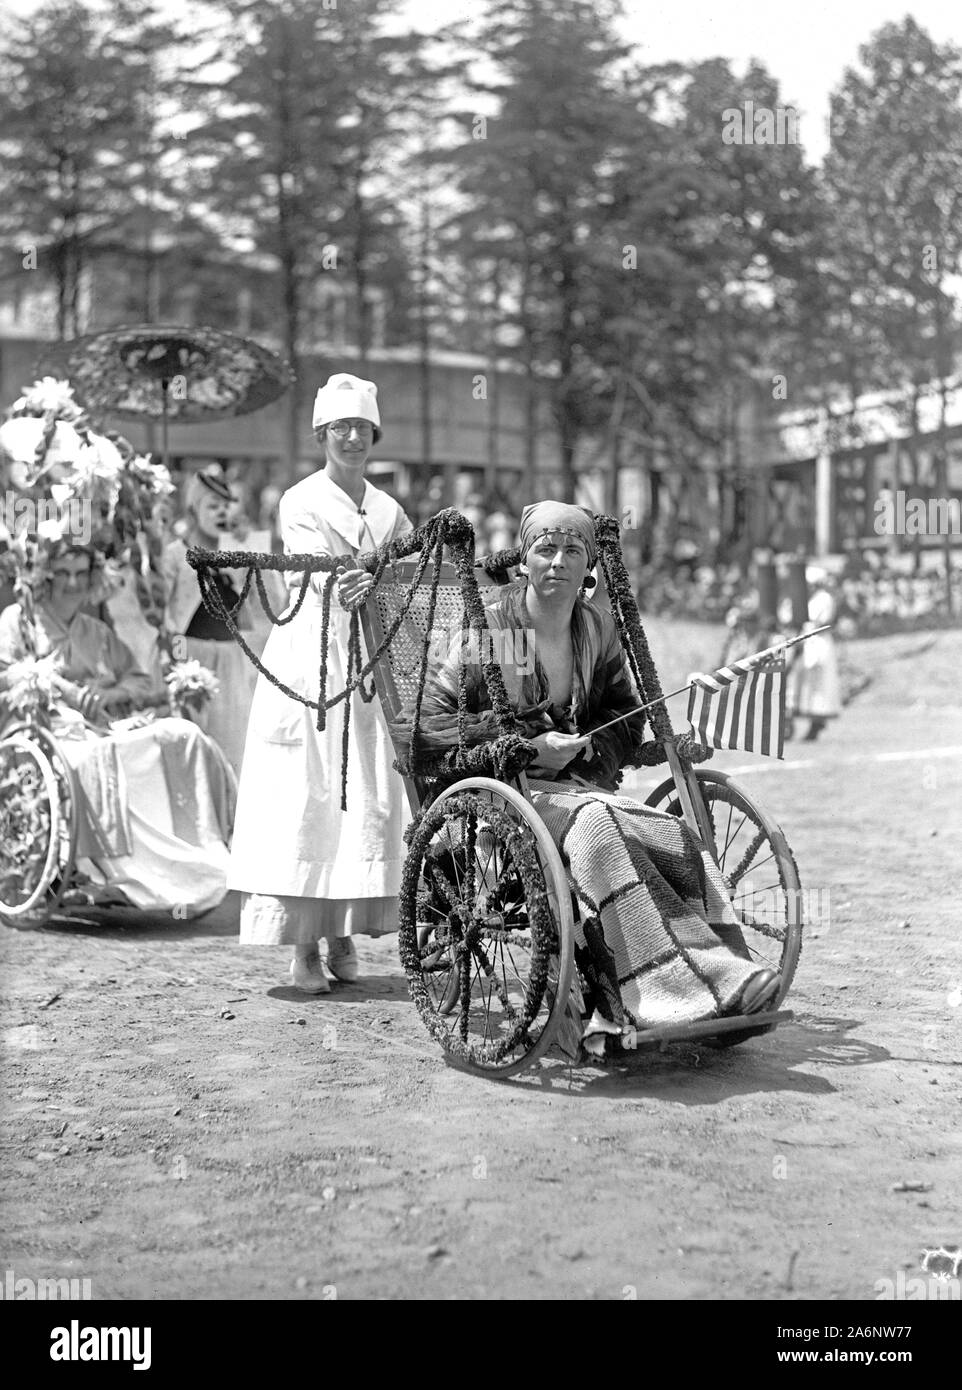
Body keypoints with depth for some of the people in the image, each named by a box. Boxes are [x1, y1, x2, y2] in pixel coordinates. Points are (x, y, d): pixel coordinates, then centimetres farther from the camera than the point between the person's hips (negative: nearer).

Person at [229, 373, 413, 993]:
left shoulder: (389, 510, 18)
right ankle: (304, 945, -6)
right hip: (311, 652, -4)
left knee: (369, 798, -1)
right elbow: (318, 568, -12)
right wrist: (344, 587, -33)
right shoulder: (301, 501, 5)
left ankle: (345, 933, 9)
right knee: (305, 796, -9)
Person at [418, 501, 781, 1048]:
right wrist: (529, 746, -12)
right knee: (596, 823, -37)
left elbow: (625, 720, 23)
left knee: (678, 838, -27)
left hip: (582, 781, 5)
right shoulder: (492, 625, -2)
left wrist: (585, 747, -1)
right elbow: (436, 718, -4)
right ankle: (671, 987, -42)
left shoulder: (598, 627, 13)